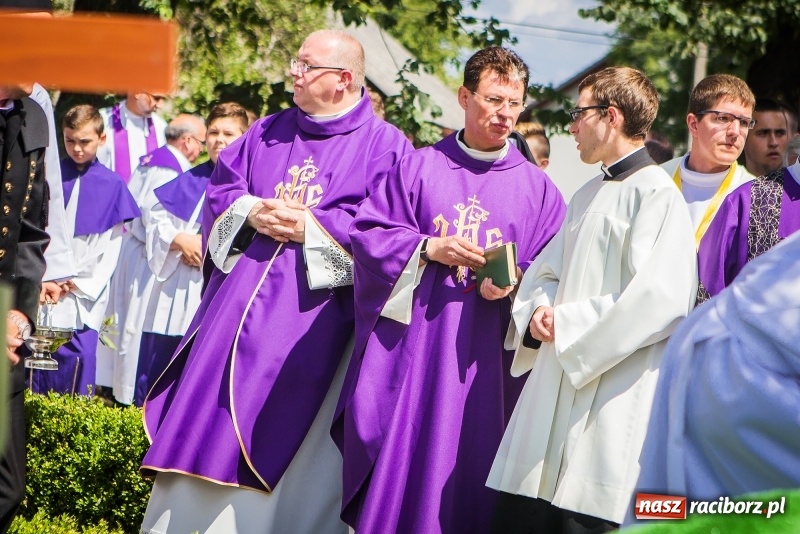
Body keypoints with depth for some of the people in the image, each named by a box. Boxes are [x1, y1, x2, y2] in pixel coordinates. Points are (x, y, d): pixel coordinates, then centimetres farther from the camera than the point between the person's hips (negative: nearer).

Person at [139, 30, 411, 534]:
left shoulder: (383, 146, -2)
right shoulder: (269, 132, 15)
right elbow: (221, 189, 15)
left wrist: (312, 227, -17)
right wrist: (249, 213, -6)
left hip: (312, 312, -5)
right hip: (241, 300, 5)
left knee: (277, 433, -5)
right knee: (205, 414, 2)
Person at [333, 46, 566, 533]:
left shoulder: (537, 188, 7)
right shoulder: (418, 168, 6)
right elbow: (368, 233, 2)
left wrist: (514, 283, -16)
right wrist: (428, 248, -12)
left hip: (481, 359, 0)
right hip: (408, 343, 0)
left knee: (461, 467, 2)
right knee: (395, 453, 1)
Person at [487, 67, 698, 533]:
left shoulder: (657, 194, -9)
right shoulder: (589, 195, 20)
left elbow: (658, 297, -20)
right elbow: (546, 273, 22)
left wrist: (569, 325, -13)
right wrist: (539, 311, -1)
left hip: (613, 402, -8)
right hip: (556, 385, 8)